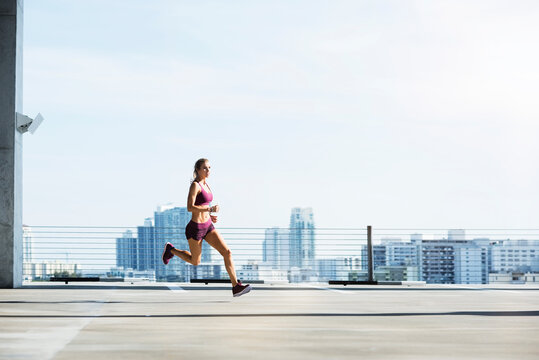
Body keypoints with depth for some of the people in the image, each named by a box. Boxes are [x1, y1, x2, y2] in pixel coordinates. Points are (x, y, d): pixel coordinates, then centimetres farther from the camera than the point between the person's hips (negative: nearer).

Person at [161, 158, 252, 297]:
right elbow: (190, 208, -26)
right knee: (195, 261, 13)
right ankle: (170, 249, 36)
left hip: (208, 227, 7)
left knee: (227, 252, -8)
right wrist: (210, 209, -28)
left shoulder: (205, 184, 9)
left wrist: (209, 215, 11)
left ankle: (236, 286, -9)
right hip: (195, 228, -7)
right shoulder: (195, 185, -17)